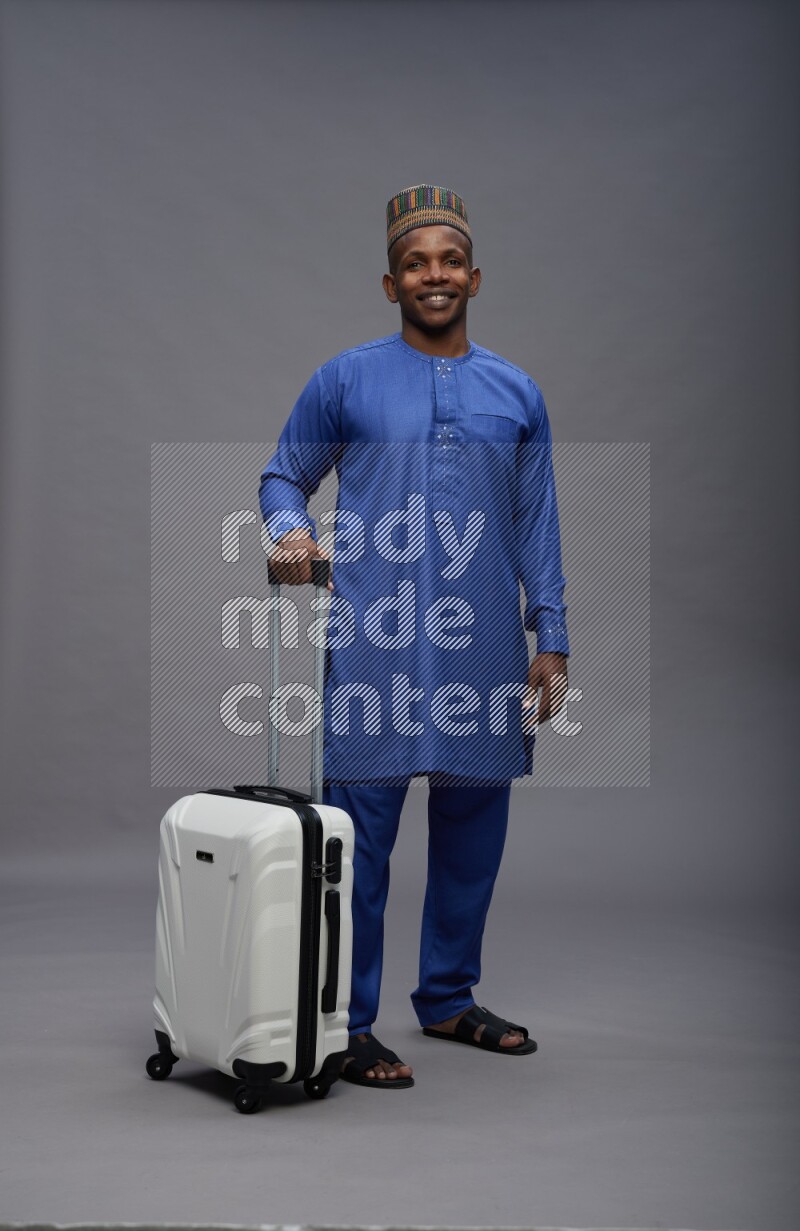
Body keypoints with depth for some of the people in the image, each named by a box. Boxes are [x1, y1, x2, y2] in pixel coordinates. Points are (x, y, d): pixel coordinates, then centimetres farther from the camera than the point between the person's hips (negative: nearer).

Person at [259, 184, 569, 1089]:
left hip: (485, 649, 4)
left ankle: (448, 999, 28)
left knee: (472, 830, 11)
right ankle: (347, 1026, 8)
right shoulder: (347, 381, 4)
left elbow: (538, 527, 12)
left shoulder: (517, 395, 12)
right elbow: (284, 476, 10)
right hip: (376, 643, -3)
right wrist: (289, 529, -13)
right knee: (360, 836, -3)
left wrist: (550, 641, 7)